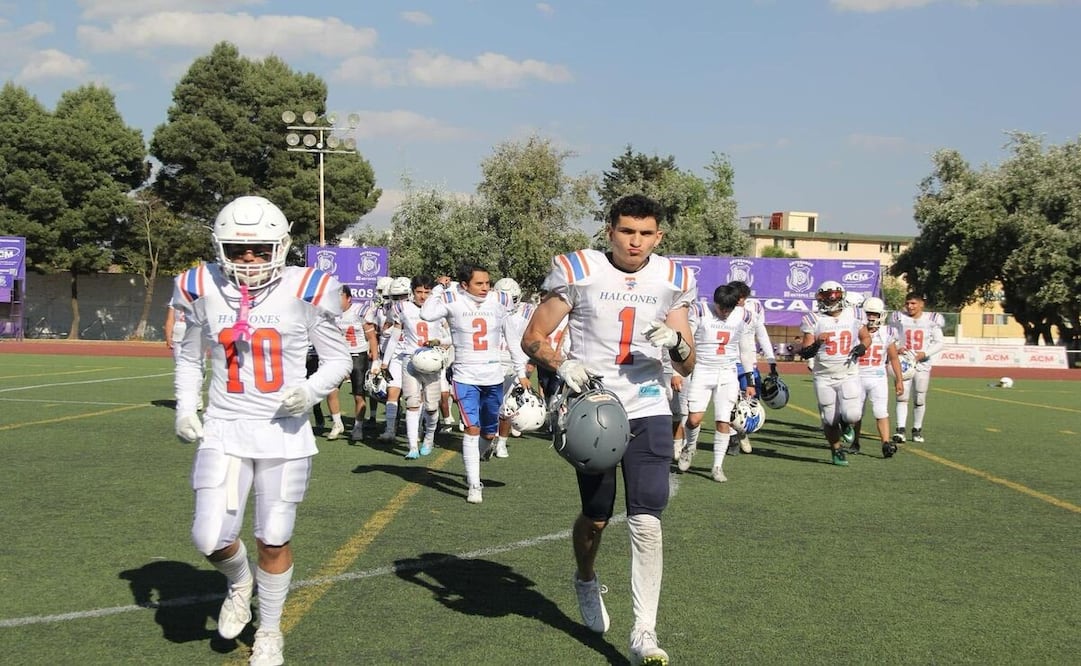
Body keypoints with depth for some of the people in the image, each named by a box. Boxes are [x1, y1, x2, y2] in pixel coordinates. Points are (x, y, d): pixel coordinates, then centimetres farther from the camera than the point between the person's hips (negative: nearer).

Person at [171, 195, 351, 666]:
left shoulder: (303, 291, -8)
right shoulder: (205, 291, 0)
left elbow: (339, 358, 2)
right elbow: (190, 357, 16)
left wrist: (311, 390, -17)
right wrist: (185, 408, 3)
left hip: (283, 431, -2)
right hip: (224, 431, 2)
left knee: (273, 539, 7)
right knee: (210, 540, -6)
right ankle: (240, 583, 31)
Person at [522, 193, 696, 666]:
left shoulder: (672, 280, 4)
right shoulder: (578, 271, -5)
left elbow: (687, 367, 8)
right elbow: (533, 337, -1)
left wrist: (678, 344, -15)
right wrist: (561, 365, -21)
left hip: (647, 411, 1)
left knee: (647, 521, -9)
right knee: (595, 516, 11)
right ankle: (585, 581, 44)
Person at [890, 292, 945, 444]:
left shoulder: (931, 320, 0)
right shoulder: (899, 318, 1)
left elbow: (939, 343, 2)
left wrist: (923, 354, -13)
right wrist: (897, 349, -20)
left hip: (922, 364, 1)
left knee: (920, 399, 7)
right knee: (902, 396, -11)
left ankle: (917, 429, 21)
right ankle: (900, 430, -13)